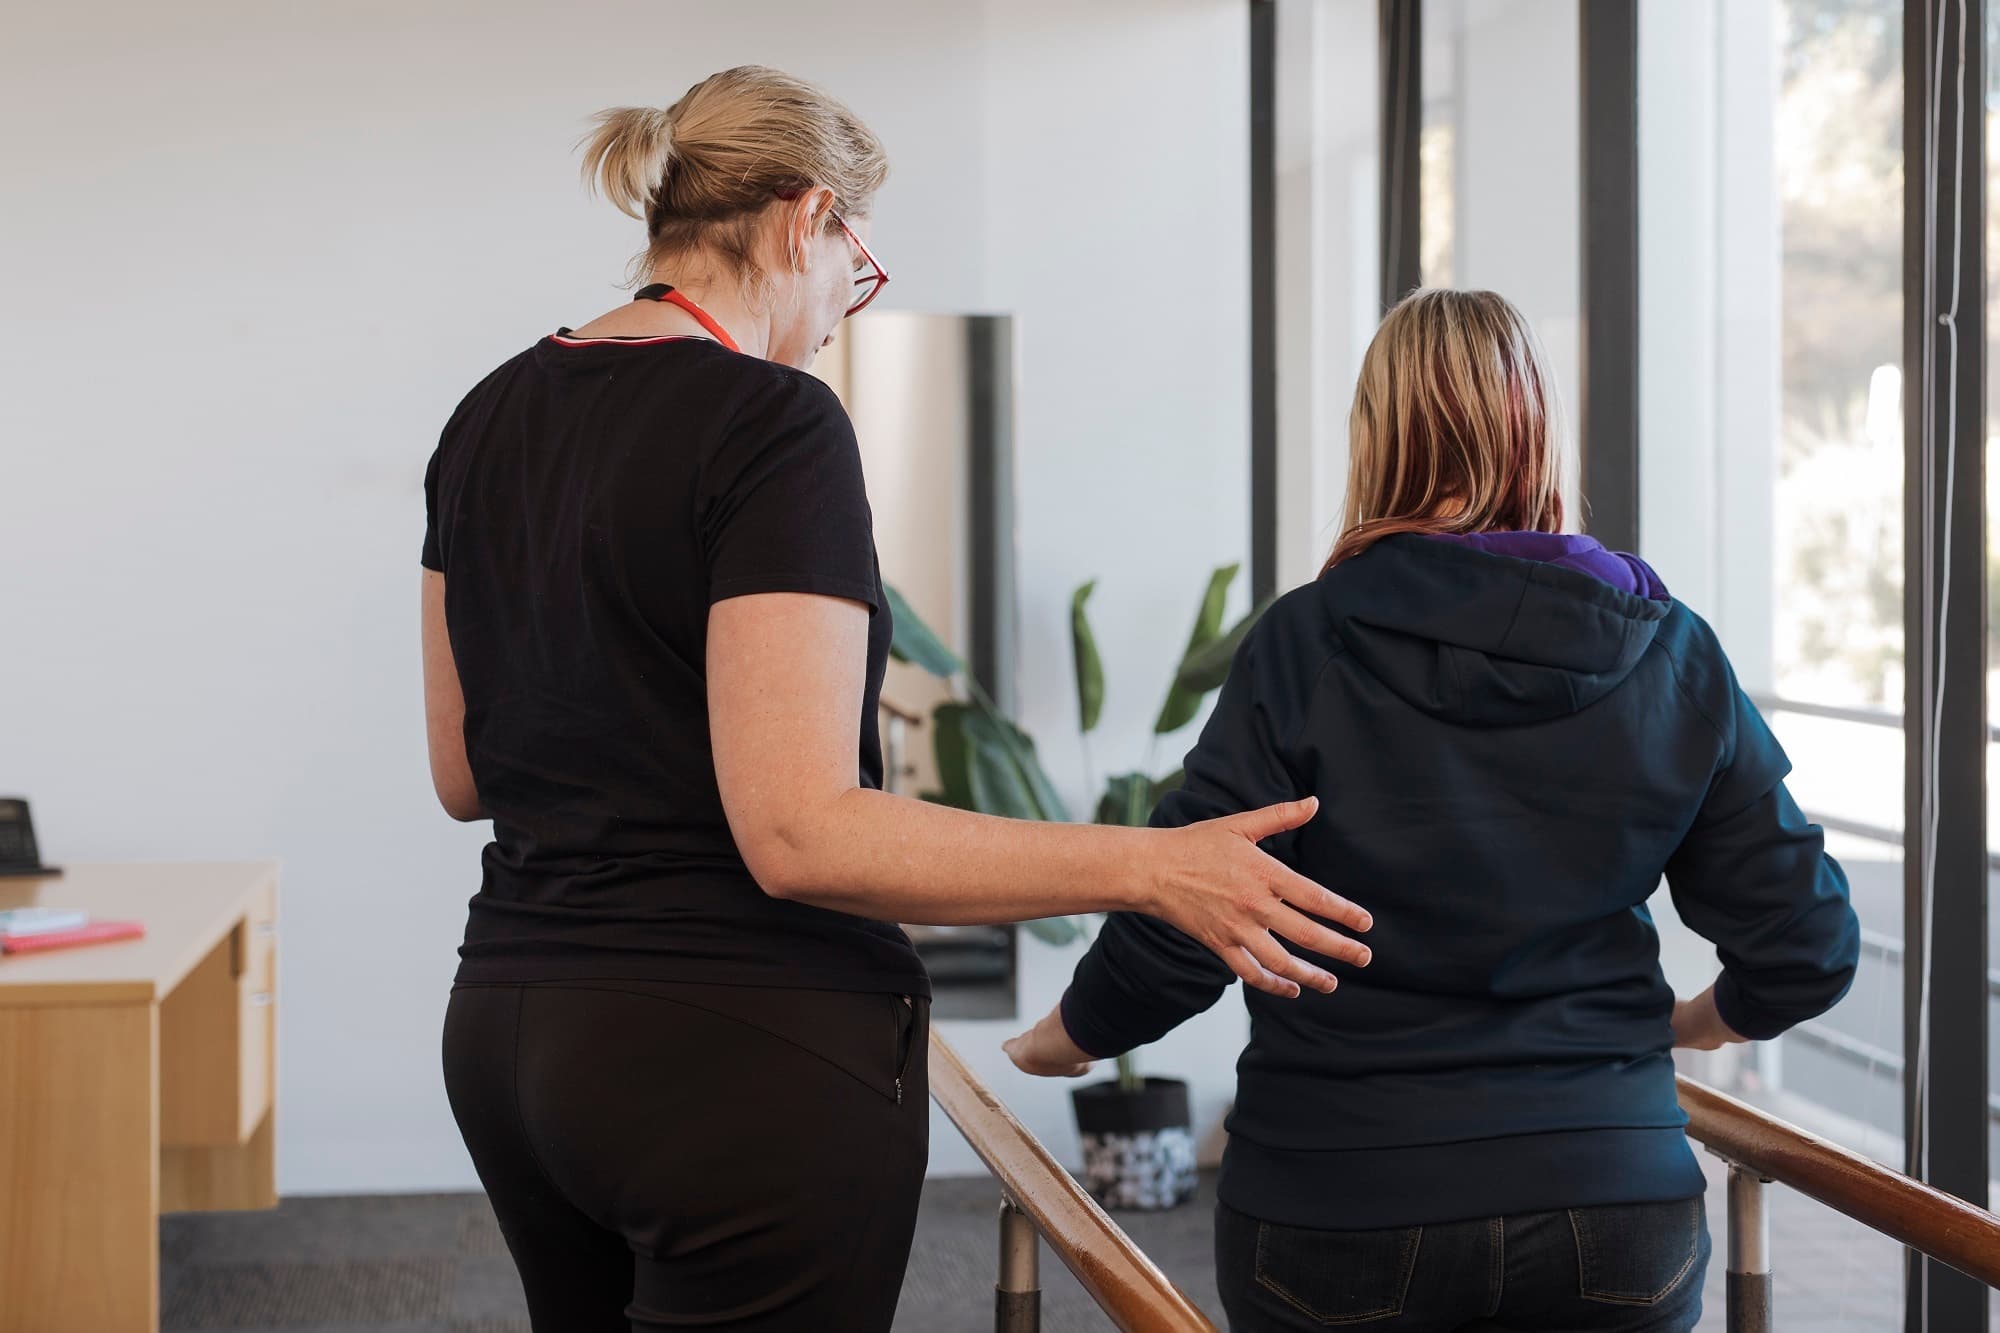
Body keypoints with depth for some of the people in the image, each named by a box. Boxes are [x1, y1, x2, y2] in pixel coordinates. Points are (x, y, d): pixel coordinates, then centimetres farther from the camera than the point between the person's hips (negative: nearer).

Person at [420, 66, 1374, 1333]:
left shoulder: (490, 420, 9)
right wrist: (1154, 867, -19)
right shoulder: (774, 426, -15)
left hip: (511, 1034, 8)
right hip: (747, 1051, -8)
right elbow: (803, 835, -22)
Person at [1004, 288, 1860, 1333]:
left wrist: (1050, 1043, 9)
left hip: (1340, 1216, -2)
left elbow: (1171, 938, -11)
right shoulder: (1671, 652, -1)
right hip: (1615, 1211, 2)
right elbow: (1804, 948, 2)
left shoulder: (1305, 644, -10)